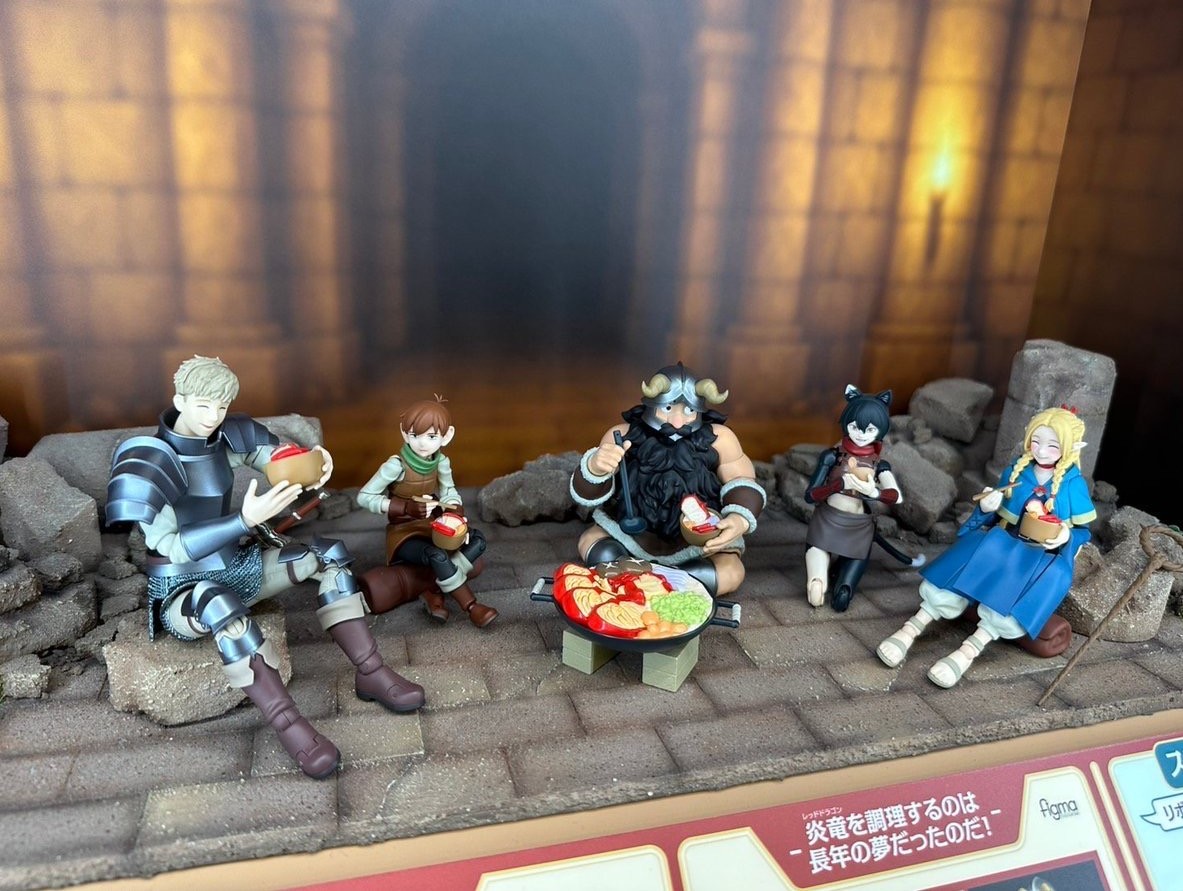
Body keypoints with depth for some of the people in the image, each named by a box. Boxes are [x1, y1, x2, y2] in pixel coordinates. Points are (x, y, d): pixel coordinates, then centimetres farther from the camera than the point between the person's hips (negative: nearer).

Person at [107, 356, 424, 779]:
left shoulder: (228, 437, -4)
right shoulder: (149, 461, -20)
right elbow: (171, 546, -27)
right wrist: (246, 520, -40)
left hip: (236, 567, 7)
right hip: (181, 591, -6)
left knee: (328, 554, -8)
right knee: (220, 604, -41)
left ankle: (371, 674, -7)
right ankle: (288, 724, -35)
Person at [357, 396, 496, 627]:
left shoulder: (441, 461, -7)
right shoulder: (397, 464, -22)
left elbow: (449, 492, 6)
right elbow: (364, 497, -20)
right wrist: (407, 508, -30)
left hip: (431, 526, 6)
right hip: (403, 532, -6)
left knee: (477, 540, -13)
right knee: (437, 556, -33)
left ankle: (435, 590, -18)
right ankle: (471, 606, -19)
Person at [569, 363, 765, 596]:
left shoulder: (718, 439, -22)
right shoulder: (623, 436, -20)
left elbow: (743, 484, -9)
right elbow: (588, 495, -20)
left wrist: (740, 520, -33)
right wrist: (595, 467, -45)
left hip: (698, 544, 0)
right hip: (632, 534, 0)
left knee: (729, 574, -25)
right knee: (600, 554, -22)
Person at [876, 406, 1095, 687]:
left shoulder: (1074, 484, -3)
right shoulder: (1015, 472, 4)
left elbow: (1083, 529, 3)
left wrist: (1066, 537, -20)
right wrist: (987, 508, -12)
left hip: (1046, 556, -2)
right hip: (1004, 543, 2)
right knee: (976, 552, -29)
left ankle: (970, 648, -36)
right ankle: (913, 626, -30)